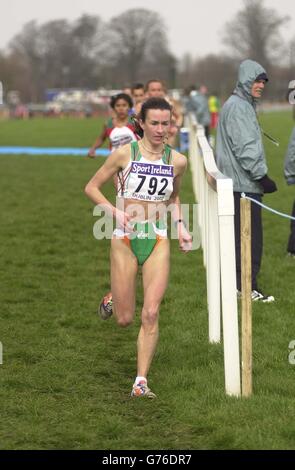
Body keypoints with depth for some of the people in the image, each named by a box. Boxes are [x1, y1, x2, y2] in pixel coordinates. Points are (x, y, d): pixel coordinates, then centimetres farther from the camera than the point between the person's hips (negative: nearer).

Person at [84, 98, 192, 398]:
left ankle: (141, 381, -2)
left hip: (157, 242, 2)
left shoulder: (177, 161, 2)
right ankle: (112, 302, 41)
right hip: (124, 241, -2)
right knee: (125, 320, 5)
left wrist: (180, 226, 8)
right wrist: (115, 212, -15)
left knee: (151, 314, -11)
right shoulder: (125, 154, -7)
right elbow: (91, 187, 0)